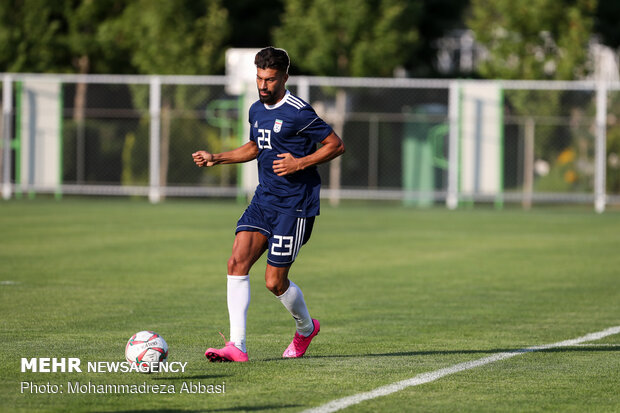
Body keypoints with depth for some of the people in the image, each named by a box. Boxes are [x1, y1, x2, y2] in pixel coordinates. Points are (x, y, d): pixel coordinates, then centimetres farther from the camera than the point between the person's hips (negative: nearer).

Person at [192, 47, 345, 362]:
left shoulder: (298, 113, -14)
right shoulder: (257, 110, 10)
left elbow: (336, 146, -10)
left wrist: (299, 163, -19)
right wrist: (216, 158, 16)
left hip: (294, 205, -7)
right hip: (264, 199, 7)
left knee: (275, 282, -3)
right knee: (237, 262, -11)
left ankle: (306, 327, 29)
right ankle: (237, 345, -12)